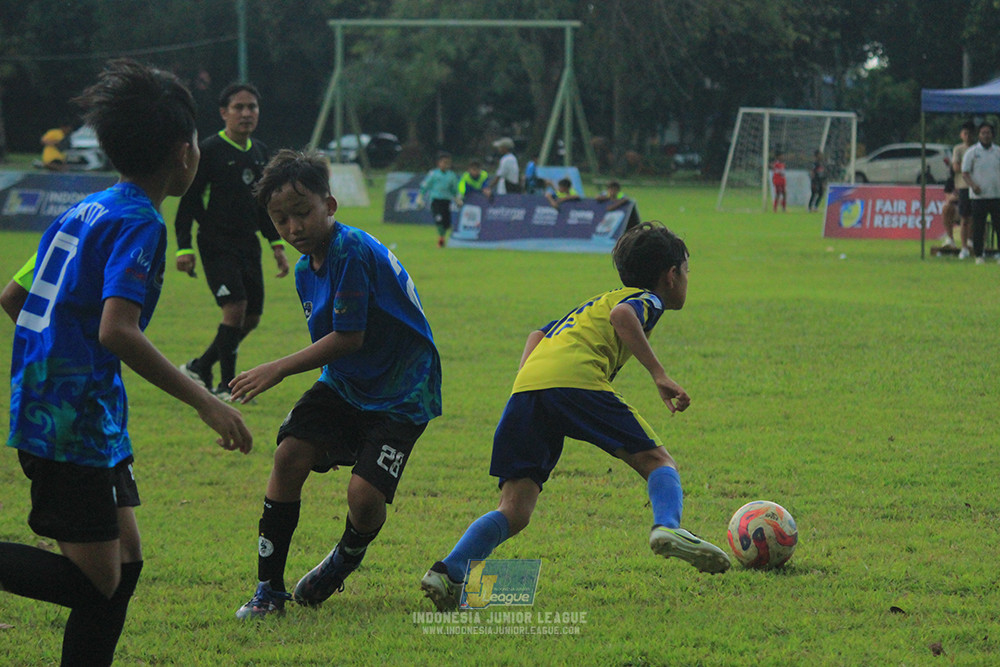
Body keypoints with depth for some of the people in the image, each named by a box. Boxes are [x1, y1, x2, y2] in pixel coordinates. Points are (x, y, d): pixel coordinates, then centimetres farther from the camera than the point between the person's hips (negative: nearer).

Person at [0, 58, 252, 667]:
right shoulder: (140, 224, -13)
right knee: (97, 583, -7)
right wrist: (204, 402, -23)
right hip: (76, 422, -10)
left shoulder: (86, 212, 14)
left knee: (125, 562, 13)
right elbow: (117, 330, -25)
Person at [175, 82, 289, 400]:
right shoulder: (210, 150, -8)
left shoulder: (259, 152, 12)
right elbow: (189, 201, -7)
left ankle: (200, 368, 24)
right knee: (235, 307, -18)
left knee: (251, 318, 7)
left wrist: (276, 244, 20)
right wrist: (184, 247, -13)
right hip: (217, 243, -7)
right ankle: (227, 385, -9)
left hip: (248, 245, 7)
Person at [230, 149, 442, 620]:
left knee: (364, 494, -20)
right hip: (344, 384, 7)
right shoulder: (306, 269, 5)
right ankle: (269, 587, -4)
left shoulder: (353, 251, -23)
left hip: (401, 393, -7)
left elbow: (349, 337, -23)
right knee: (290, 455, -15)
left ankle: (346, 560, 17)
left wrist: (280, 369, -19)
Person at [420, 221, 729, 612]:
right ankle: (667, 527, -24)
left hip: (526, 387, 6)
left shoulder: (595, 304, 39)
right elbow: (622, 316, -7)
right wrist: (659, 375, -10)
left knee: (514, 512, 3)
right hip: (575, 379, -6)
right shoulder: (647, 300, 17)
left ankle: (449, 572, -16)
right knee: (656, 461, 4)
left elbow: (538, 334, 33)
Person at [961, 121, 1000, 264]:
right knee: (978, 228, 0)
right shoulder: (972, 152, 3)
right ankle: (978, 255, 6)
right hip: (979, 197, -2)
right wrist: (973, 185, -19)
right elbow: (965, 172, -1)